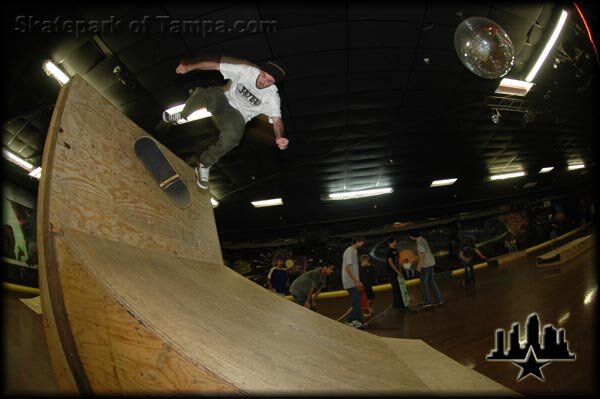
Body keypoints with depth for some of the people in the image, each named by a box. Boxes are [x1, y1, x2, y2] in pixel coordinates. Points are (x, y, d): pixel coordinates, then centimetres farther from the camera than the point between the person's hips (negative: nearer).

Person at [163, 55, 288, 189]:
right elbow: (215, 65, -9)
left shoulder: (272, 97, -16)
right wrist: (189, 67, -14)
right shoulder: (247, 71, -13)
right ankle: (181, 117, 1)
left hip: (238, 116, -2)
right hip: (223, 102, 2)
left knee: (232, 136, -36)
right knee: (203, 93, -32)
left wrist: (279, 137, -49)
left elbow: (277, 119, -27)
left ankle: (204, 165, -11)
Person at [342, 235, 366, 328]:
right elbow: (347, 268, -22)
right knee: (356, 302, -7)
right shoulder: (349, 251, -16)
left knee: (357, 301, 11)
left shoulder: (354, 251, 14)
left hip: (353, 282, 10)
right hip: (350, 282, -10)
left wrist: (357, 281, 19)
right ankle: (350, 321, 3)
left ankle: (357, 321, 17)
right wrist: (356, 281, -21)